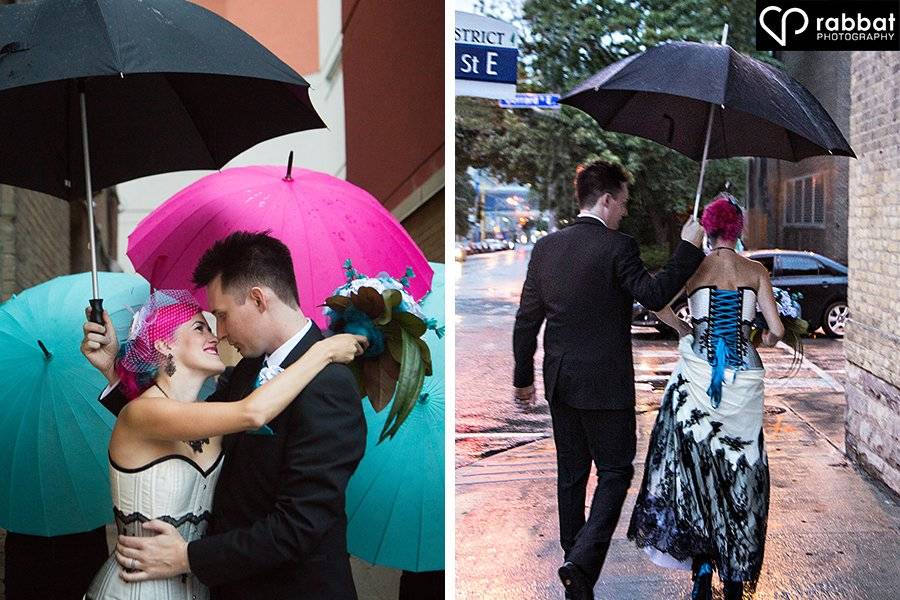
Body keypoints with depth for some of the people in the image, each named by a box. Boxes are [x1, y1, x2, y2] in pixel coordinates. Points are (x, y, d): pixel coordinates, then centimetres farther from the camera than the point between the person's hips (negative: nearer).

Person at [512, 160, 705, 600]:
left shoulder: (546, 247, 4)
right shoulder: (618, 247, -14)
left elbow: (527, 319, 6)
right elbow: (654, 295, -18)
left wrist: (523, 376, 15)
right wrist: (688, 247, -12)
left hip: (560, 381, 6)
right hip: (604, 382, -6)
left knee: (571, 473, 17)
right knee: (615, 472, 5)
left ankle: (573, 556, 29)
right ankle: (582, 563, -8)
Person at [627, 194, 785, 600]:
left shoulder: (693, 267, 0)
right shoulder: (756, 271, 3)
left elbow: (661, 306, -16)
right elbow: (776, 329, -2)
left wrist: (688, 332, 3)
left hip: (698, 373, -1)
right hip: (744, 374, 1)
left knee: (694, 465, 7)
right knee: (739, 467, 11)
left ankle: (702, 566, 3)